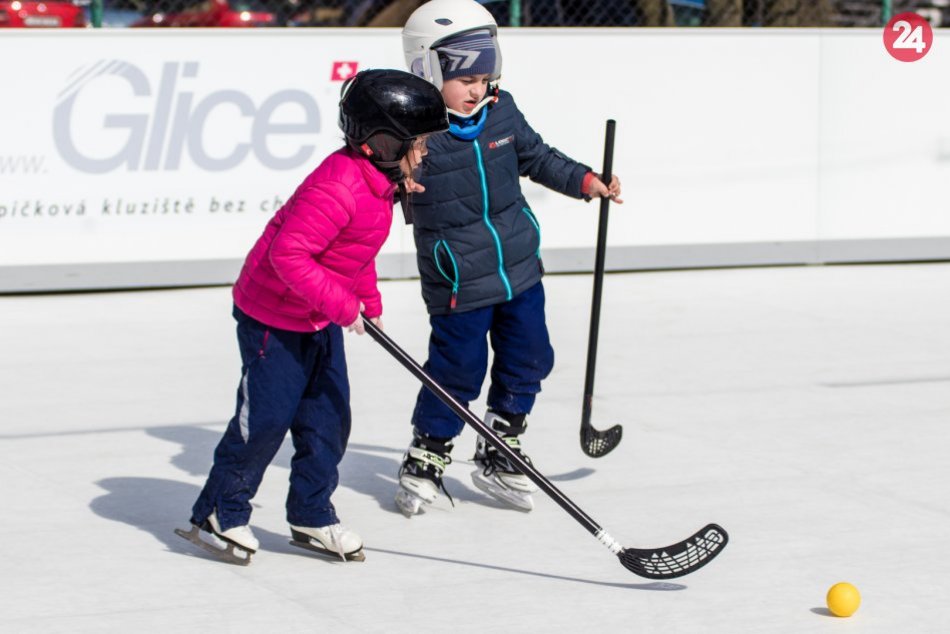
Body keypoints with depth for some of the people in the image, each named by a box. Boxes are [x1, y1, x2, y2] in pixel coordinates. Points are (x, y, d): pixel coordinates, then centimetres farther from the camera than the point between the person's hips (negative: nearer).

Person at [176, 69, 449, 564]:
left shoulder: (379, 180, 2)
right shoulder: (337, 187, -30)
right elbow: (289, 254, -33)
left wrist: (368, 299, 14)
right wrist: (342, 304, -29)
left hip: (321, 319, 9)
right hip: (272, 314, -9)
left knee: (329, 417, 9)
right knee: (265, 417, -4)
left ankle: (311, 516, 21)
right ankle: (219, 514, 11)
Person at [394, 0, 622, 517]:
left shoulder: (501, 112, 2)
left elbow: (537, 157, 18)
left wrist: (584, 181, 11)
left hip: (519, 270, 7)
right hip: (458, 281, -7)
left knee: (527, 360, 12)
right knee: (458, 370, -1)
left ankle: (498, 458, 27)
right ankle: (424, 461, 19)